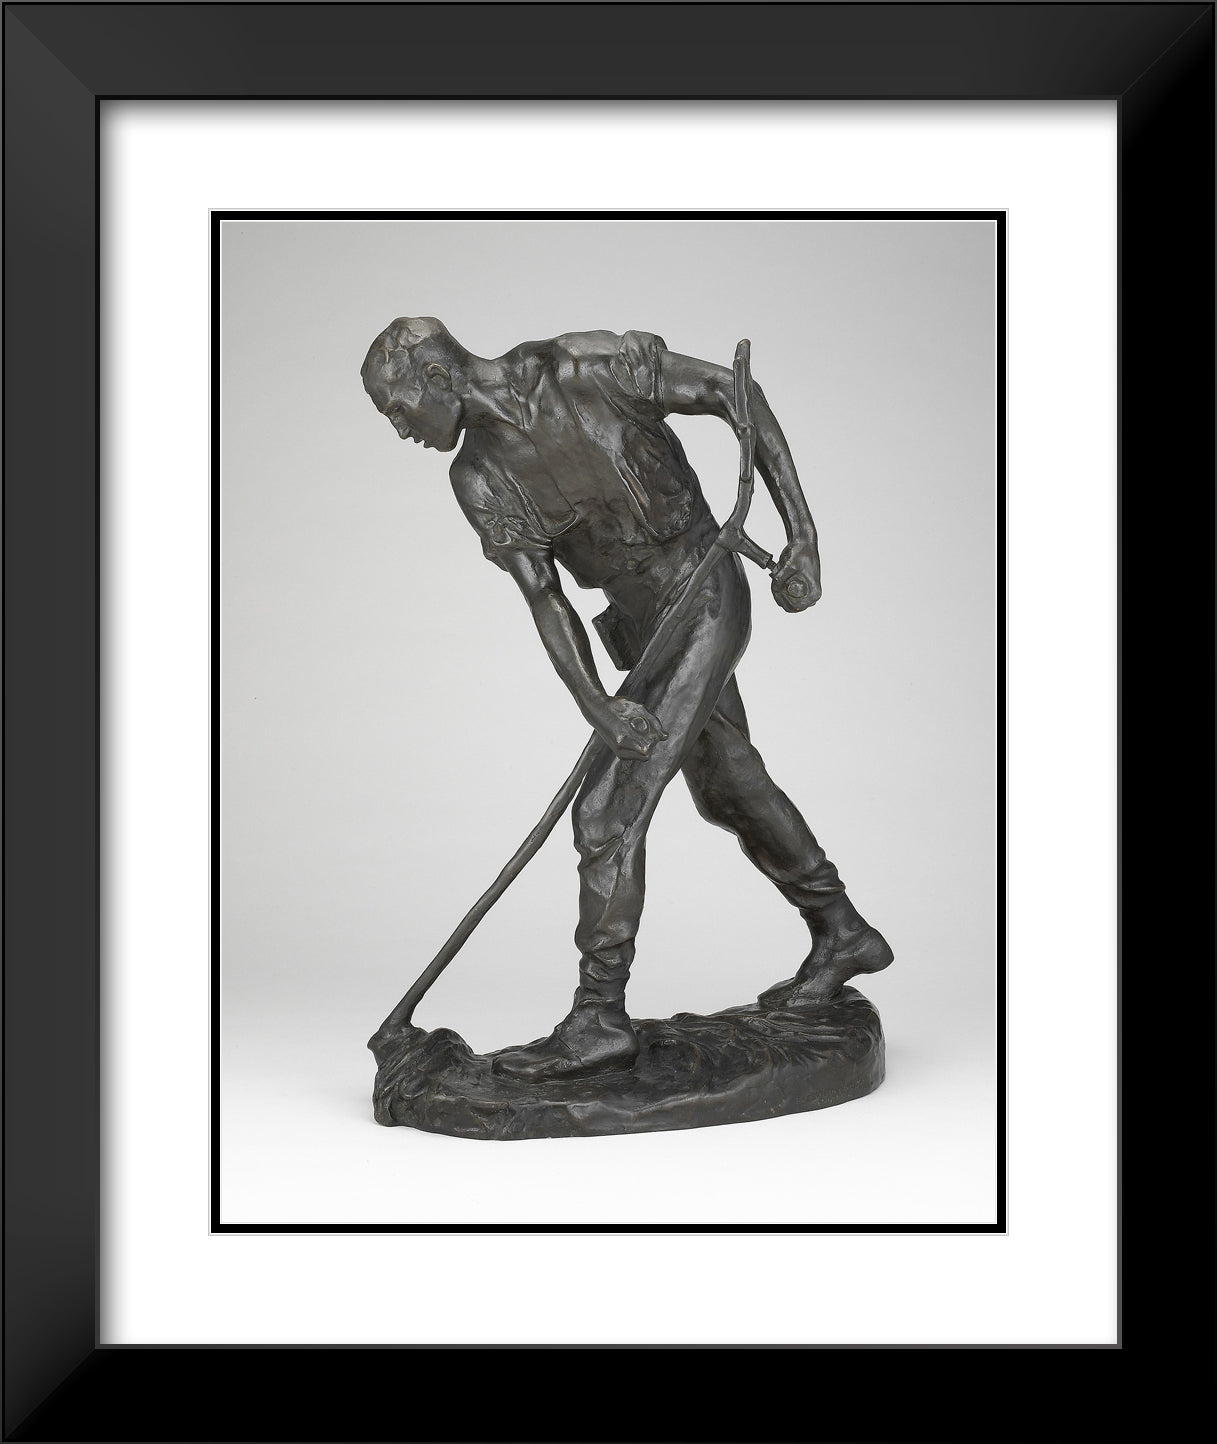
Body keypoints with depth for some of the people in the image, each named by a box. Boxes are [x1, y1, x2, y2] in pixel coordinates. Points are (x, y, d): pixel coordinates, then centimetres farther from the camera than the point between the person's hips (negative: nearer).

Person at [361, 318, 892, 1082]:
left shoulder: (587, 365, -22)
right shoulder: (477, 478, -6)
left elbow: (735, 392, -15)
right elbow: (544, 600, -11)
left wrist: (802, 529, -22)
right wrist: (595, 708, -28)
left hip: (707, 608, -8)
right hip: (643, 620, 8)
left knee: (608, 810, -13)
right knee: (730, 786, 21)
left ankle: (600, 1017, -4)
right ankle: (844, 937, 39)